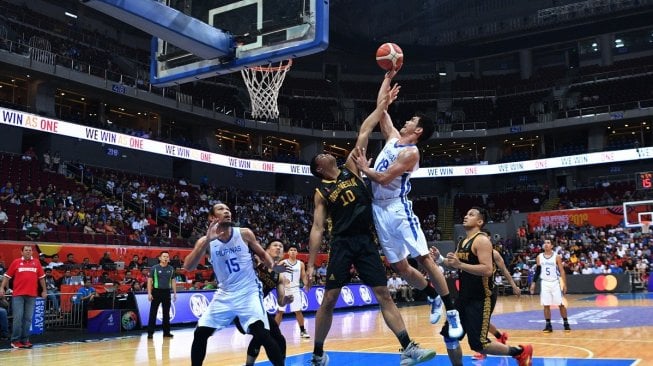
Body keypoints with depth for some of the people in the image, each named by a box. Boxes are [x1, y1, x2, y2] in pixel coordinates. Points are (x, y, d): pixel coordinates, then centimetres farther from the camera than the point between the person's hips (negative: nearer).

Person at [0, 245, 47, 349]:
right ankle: (15, 340, 4)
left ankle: (25, 340, 11)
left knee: (28, 318, 4)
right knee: (18, 318, -4)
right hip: (18, 294, -2)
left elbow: (41, 277, 13)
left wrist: (44, 290, 12)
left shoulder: (36, 262, 8)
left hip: (32, 295, 2)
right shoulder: (16, 262, 4)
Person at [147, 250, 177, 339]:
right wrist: (149, 293, -10)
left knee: (166, 313, 9)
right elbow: (149, 280, -4)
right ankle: (150, 332, 3)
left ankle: (166, 332, 16)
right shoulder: (154, 268, -4)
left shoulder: (171, 269, 7)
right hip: (156, 291, -4)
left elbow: (173, 281, 13)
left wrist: (175, 293, 8)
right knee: (153, 313, -2)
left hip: (167, 292, 4)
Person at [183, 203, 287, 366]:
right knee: (200, 334, 1)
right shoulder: (205, 241, -6)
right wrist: (207, 241, -31)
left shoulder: (245, 234, -6)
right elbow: (188, 267, -20)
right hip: (224, 295, 3)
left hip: (249, 292, -3)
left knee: (261, 334, -20)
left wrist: (273, 266, -15)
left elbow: (262, 254, 8)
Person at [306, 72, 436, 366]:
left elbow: (364, 132, 6)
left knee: (384, 295, 1)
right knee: (329, 299, 0)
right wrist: (310, 265, -7)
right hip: (342, 245, -2)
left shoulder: (350, 168, 11)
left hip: (366, 241, 3)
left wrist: (383, 104, 2)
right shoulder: (321, 192, 3)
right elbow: (317, 228, -1)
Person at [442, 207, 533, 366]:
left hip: (480, 299, -9)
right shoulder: (461, 242, 13)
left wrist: (459, 264, -30)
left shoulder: (482, 240, -15)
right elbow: (457, 266, 24)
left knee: (478, 344, -8)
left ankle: (520, 352, 12)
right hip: (463, 297, 9)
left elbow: (488, 270, -26)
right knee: (449, 336, 7)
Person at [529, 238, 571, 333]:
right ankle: (548, 325, 9)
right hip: (544, 283, 2)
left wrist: (564, 284, -10)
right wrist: (533, 283, 4)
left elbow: (562, 271, -4)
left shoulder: (556, 257, -5)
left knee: (561, 304, 1)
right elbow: (537, 271, 9)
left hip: (555, 283, -2)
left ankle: (566, 324, 12)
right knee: (546, 305, 3)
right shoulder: (539, 257, 3)